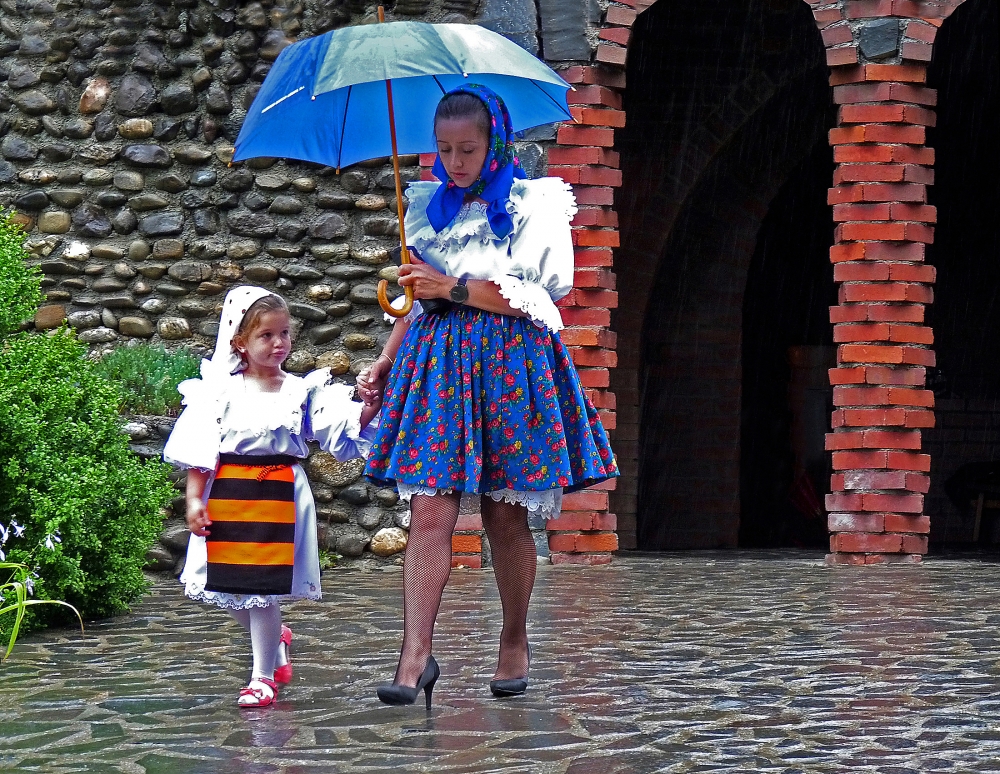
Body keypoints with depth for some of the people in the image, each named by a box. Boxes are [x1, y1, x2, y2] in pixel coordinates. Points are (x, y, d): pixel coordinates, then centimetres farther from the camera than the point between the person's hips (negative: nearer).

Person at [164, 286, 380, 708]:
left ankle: (263, 676, 11)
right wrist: (194, 499, -4)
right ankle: (275, 640, 35)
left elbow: (343, 431, -3)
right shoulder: (220, 392, 1)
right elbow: (200, 450, 1)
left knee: (262, 587, -2)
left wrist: (370, 408, -19)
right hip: (226, 497, 1)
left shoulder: (302, 391, 3)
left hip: (280, 496, -1)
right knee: (228, 585, 6)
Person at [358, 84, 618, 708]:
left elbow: (541, 294, -7)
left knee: (507, 517, 2)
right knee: (430, 514, -9)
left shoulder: (533, 204, 1)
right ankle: (416, 654, -16)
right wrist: (384, 364, 13)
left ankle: (515, 645, 18)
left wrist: (454, 287, -7)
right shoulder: (429, 206, 15)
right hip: (437, 360, 3)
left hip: (512, 363, -3)